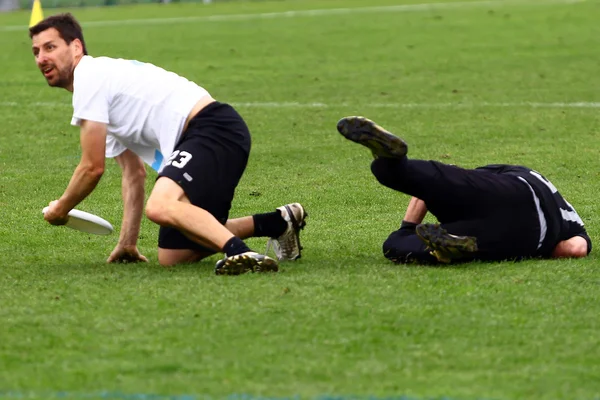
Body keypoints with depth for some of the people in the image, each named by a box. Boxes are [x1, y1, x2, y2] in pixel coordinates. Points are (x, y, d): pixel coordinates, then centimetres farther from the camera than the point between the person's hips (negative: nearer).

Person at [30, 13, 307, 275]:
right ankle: (278, 222, 19)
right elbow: (134, 173, 31)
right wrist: (127, 244, 29)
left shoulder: (90, 76, -5)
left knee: (159, 207, -34)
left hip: (212, 129, -10)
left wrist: (60, 209, 13)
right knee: (172, 256, 9)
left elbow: (92, 168, -5)